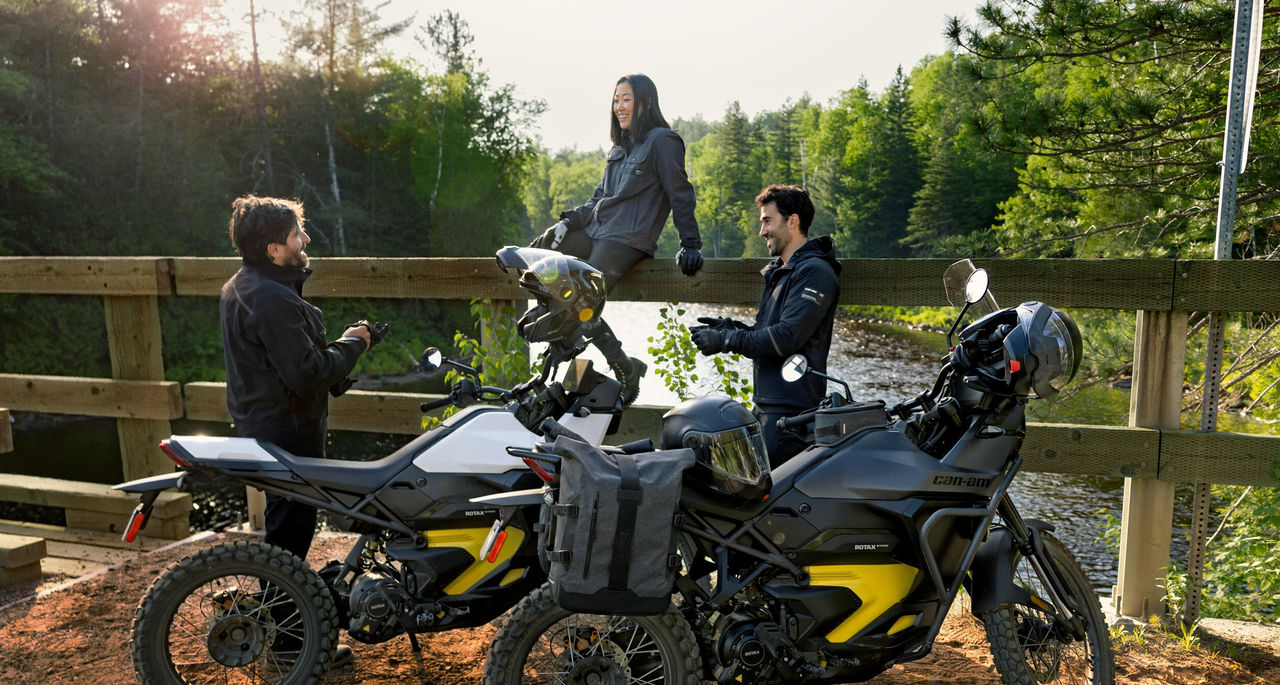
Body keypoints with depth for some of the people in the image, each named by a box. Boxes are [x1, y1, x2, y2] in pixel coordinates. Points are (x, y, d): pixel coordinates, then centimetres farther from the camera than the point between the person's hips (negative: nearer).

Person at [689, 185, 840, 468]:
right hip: (766, 402, 10)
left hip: (792, 407, -10)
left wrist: (726, 340, -15)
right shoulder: (780, 271, 22)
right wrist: (729, 327, 6)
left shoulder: (815, 272, -11)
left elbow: (788, 337, -21)